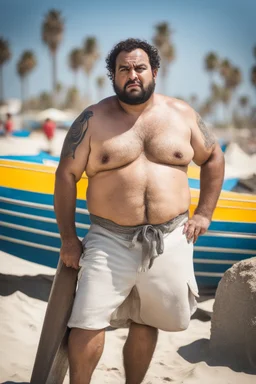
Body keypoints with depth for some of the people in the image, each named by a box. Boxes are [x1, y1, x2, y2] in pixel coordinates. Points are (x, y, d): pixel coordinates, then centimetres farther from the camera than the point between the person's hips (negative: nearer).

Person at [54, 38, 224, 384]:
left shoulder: (182, 115, 5)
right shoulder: (93, 119, -2)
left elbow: (213, 159, 16)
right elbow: (66, 175, 0)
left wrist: (204, 214, 9)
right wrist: (68, 238, -3)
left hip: (170, 241, 2)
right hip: (110, 241, -2)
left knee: (147, 323, 13)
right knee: (88, 323, -7)